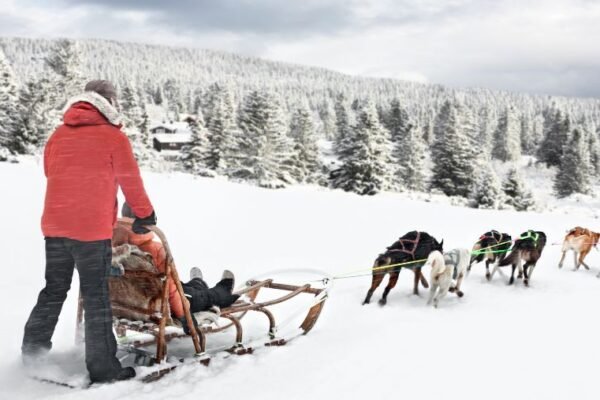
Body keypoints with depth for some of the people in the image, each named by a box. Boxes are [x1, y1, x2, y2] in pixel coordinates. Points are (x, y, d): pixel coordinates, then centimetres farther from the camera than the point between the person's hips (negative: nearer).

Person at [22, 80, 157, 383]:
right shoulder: (113, 137, -5)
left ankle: (33, 347, 24)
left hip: (54, 226, 6)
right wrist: (145, 215, 14)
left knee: (54, 289, 20)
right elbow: (131, 181, 0)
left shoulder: (57, 136, 11)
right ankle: (103, 368, 5)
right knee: (96, 297, 0)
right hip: (93, 229, -5)